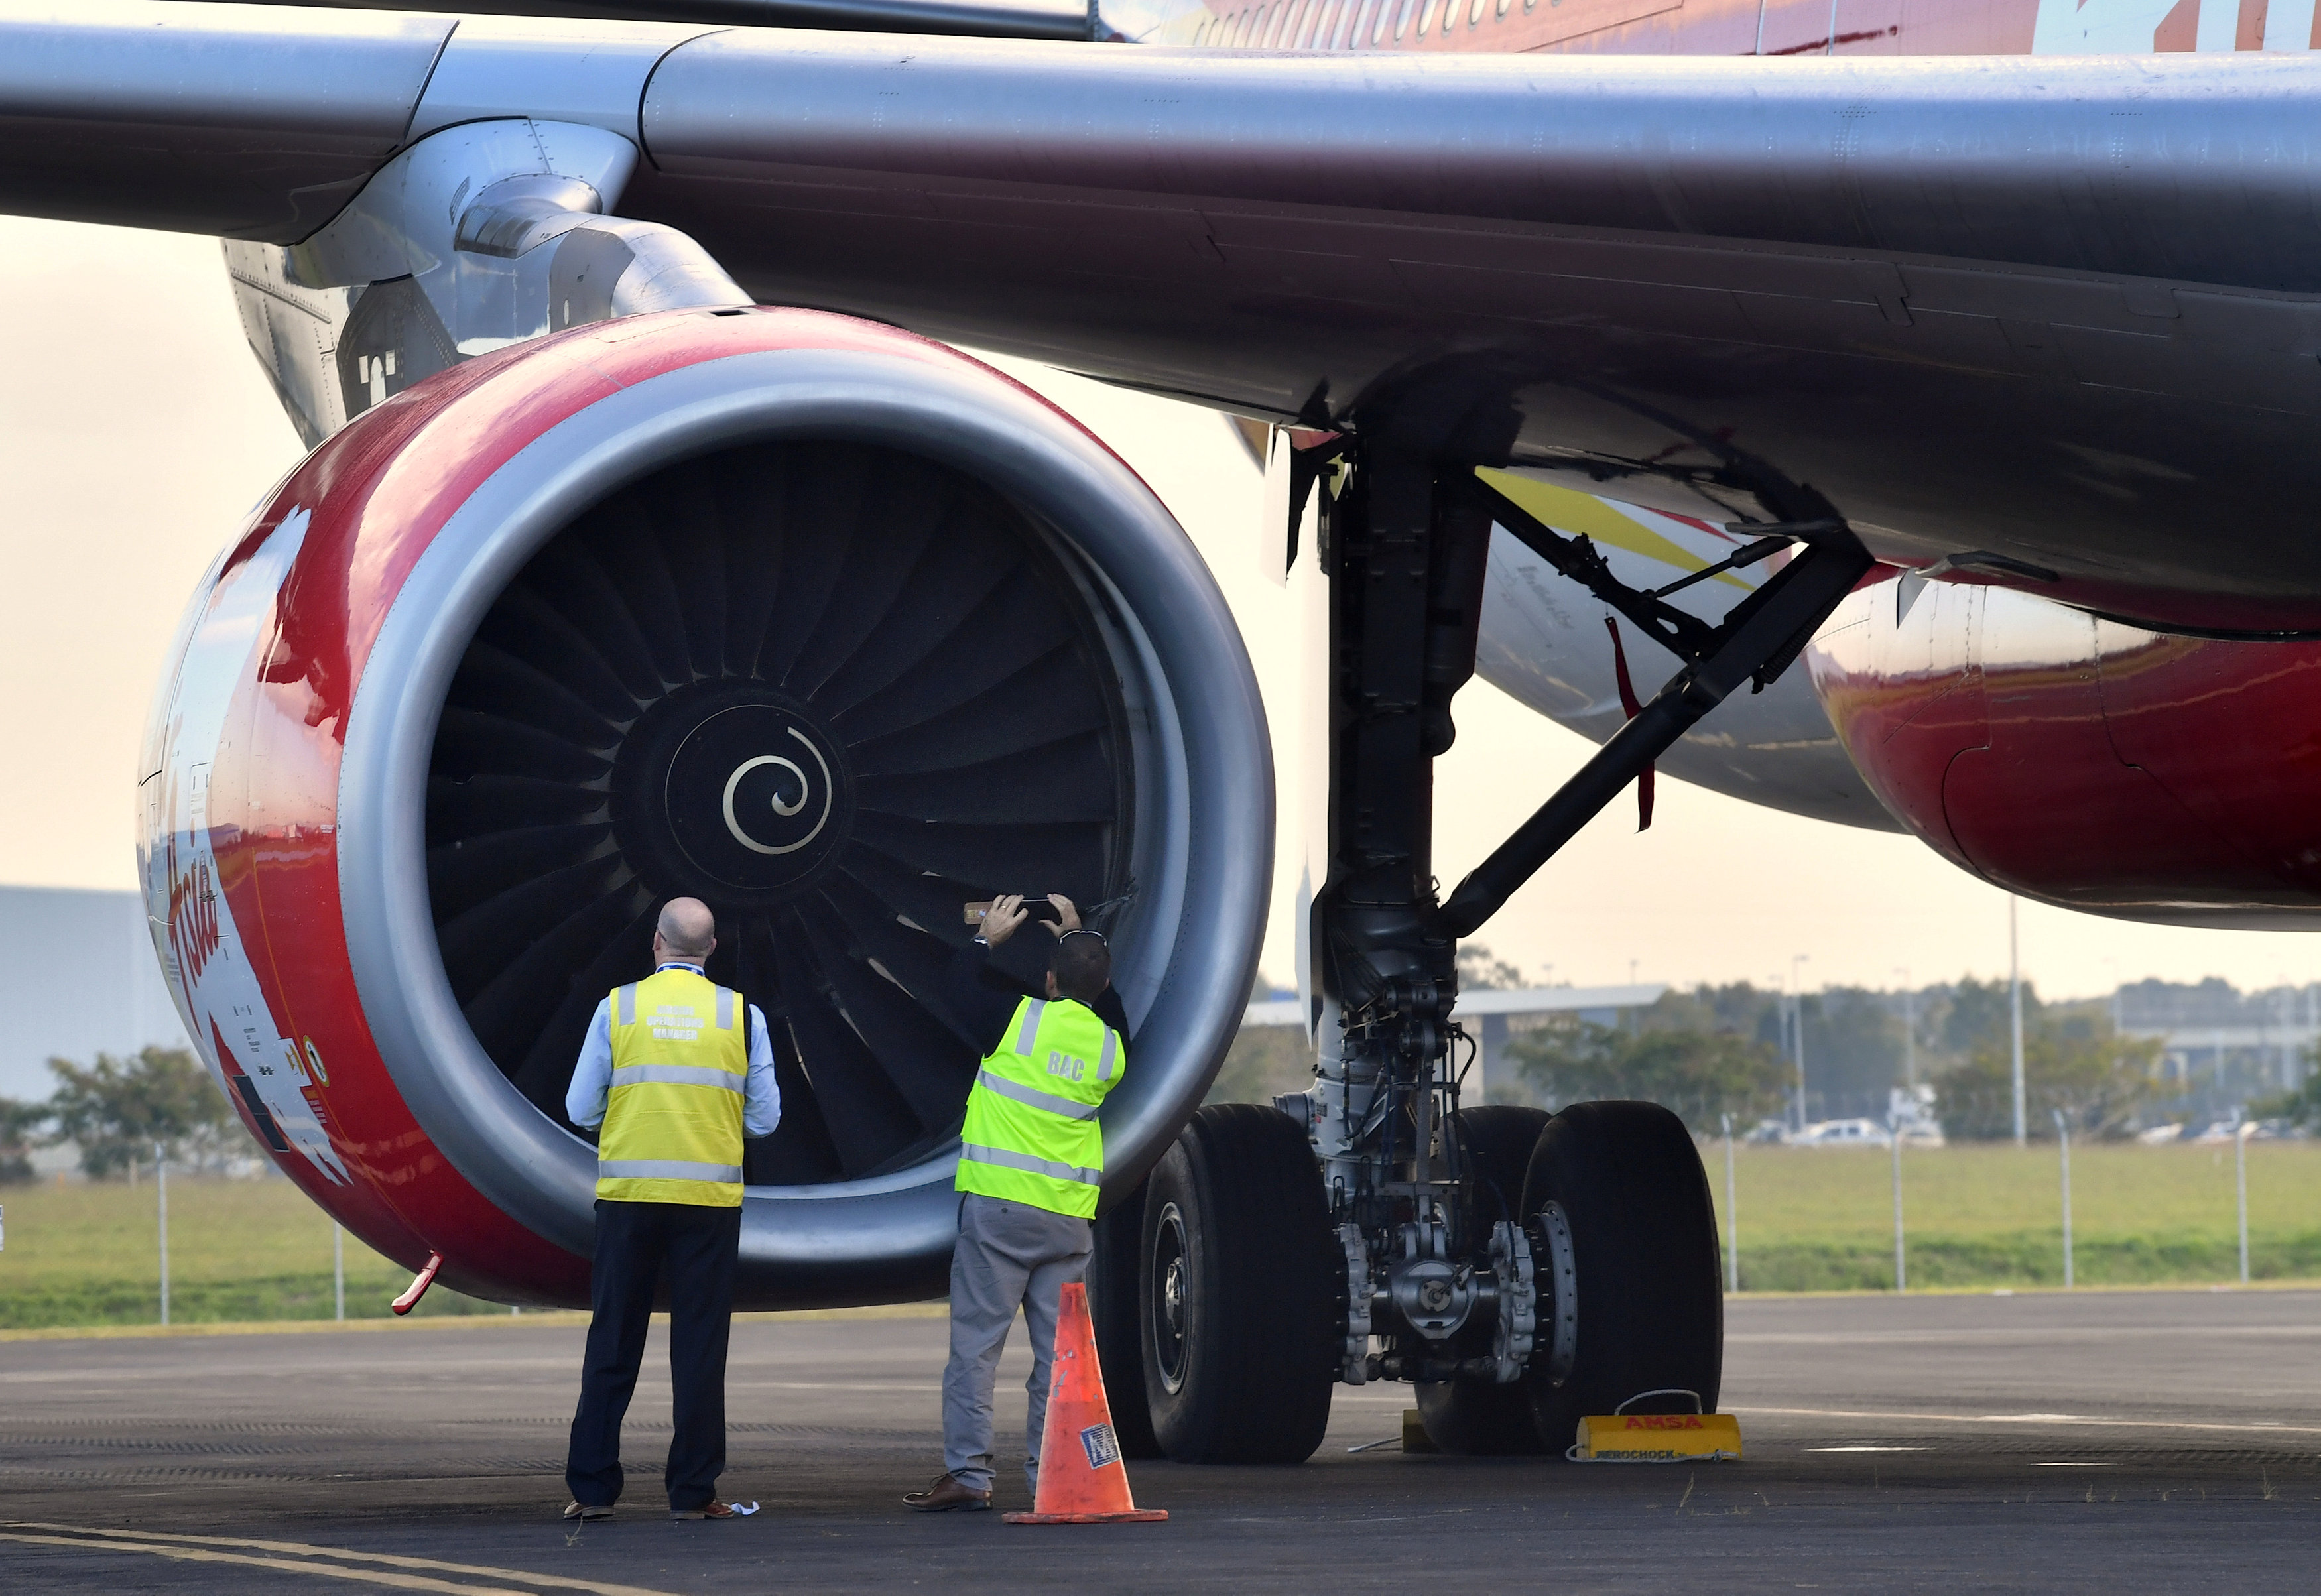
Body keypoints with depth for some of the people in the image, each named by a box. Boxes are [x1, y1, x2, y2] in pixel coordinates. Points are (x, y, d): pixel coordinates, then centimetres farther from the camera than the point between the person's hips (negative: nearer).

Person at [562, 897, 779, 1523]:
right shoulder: (741, 1014, 1)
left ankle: (592, 1488, 6)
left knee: (613, 1343, 6)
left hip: (628, 1194, 0)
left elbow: (580, 1111, 2)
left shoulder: (618, 1007, 0)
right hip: (710, 1196, 0)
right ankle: (692, 1490, 3)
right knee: (700, 1346, 4)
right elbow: (764, 1119, 3)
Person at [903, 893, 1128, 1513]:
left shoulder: (1020, 1021, -6)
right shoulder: (1109, 1047, 6)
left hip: (998, 1206, -4)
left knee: (976, 1341, -2)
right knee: (1059, 1351, 7)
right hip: (1069, 1218, 4)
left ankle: (967, 1473, -6)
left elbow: (958, 990, 11)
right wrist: (1078, 939, 36)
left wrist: (987, 938, 27)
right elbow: (1109, 1009, 31)